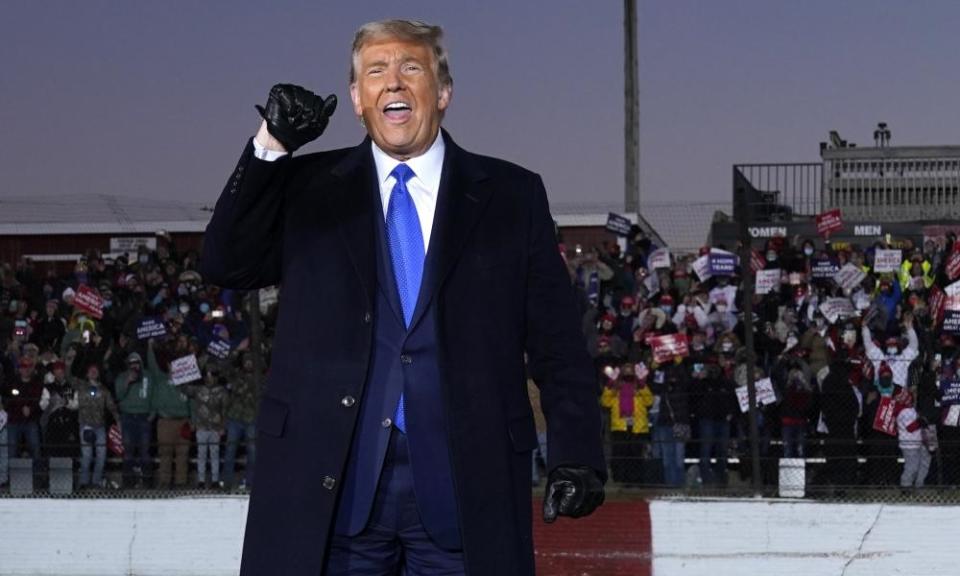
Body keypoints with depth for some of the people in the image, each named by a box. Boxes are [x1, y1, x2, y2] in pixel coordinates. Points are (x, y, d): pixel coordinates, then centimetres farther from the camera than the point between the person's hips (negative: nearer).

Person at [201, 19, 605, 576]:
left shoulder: (511, 196, 9)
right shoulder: (307, 188, 12)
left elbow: (559, 345, 7)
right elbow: (225, 264, 0)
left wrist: (577, 458, -3)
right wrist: (270, 149, -10)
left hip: (464, 483, 0)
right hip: (331, 483, 1)